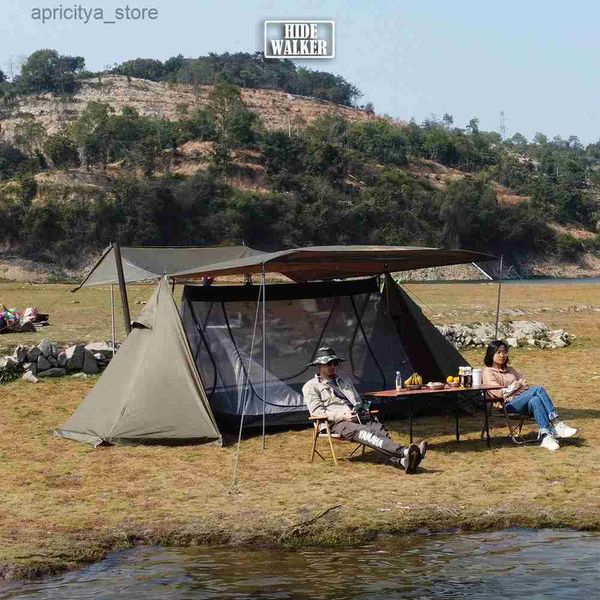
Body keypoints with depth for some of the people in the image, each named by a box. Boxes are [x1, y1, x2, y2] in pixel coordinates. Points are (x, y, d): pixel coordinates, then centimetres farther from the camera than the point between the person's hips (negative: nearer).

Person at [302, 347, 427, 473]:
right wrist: (343, 416, -13)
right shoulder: (311, 386, 12)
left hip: (360, 417, 6)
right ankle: (404, 452, -58)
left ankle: (402, 461, -56)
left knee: (380, 431, -28)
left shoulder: (345, 381, 31)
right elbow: (317, 411, -1)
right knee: (364, 432, -36)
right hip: (338, 423, -6)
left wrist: (362, 409, 7)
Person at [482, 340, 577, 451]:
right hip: (509, 405, -6)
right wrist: (516, 385, 5)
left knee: (535, 401, -33)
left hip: (523, 400, 6)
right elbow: (500, 393, -7)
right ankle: (556, 424, -35)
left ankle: (546, 436, -47)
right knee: (538, 389, -29)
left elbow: (525, 386, 19)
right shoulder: (488, 372, 7)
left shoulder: (510, 370, 30)